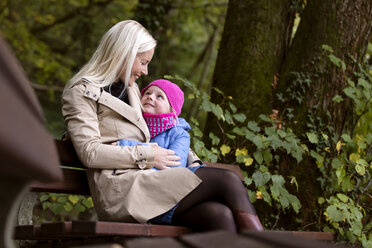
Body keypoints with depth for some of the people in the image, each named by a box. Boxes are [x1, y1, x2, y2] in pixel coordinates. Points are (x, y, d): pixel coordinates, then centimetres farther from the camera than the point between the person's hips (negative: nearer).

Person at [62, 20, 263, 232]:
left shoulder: (131, 89, 29)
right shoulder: (82, 91, 5)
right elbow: (90, 153, -9)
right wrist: (146, 155, -9)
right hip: (120, 191, -7)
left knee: (220, 214, -25)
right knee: (227, 181, -20)